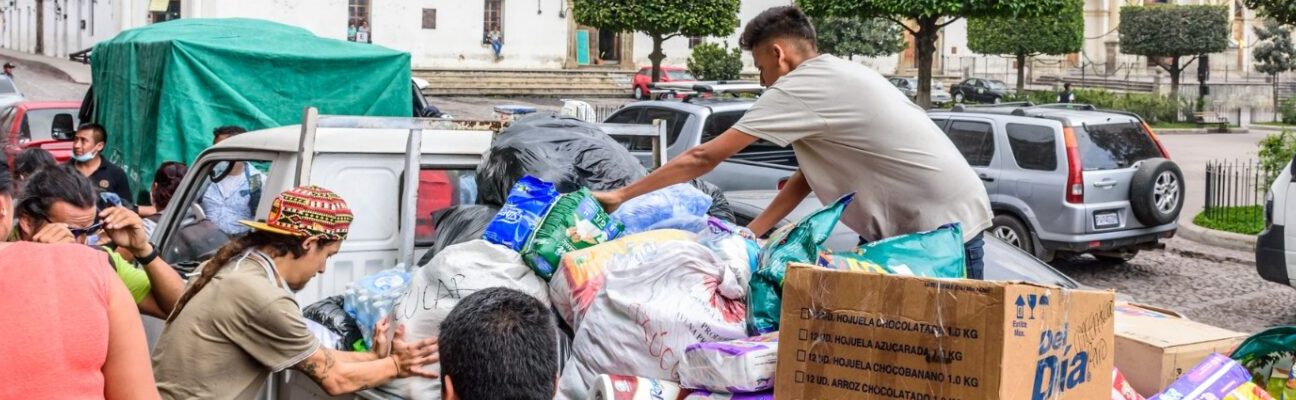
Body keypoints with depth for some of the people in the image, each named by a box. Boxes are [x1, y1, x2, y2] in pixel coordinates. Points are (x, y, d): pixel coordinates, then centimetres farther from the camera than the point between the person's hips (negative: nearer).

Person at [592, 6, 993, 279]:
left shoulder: (801, 87, -14)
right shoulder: (835, 76, 13)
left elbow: (704, 158, -11)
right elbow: (809, 176, 17)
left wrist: (621, 195, -4)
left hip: (945, 228, -9)